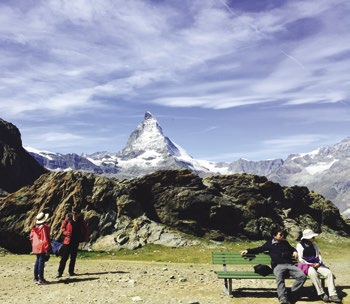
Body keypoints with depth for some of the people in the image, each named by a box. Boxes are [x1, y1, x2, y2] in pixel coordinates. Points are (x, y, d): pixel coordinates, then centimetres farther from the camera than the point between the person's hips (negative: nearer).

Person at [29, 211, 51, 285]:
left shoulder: (34, 228, 10)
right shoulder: (44, 227, -15)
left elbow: (31, 237, 15)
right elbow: (45, 239, -16)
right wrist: (47, 249, -13)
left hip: (36, 247, 8)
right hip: (42, 248, -8)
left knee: (37, 262, 15)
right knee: (41, 262, -4)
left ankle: (36, 278, 22)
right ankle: (41, 279, -1)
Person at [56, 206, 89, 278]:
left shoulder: (81, 221, 0)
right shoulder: (68, 219, -5)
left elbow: (85, 230, 12)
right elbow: (62, 228, 2)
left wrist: (85, 239, 4)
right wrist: (66, 233, -16)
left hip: (76, 242, 2)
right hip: (67, 241, -2)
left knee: (73, 257, 10)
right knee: (64, 257, -3)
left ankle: (71, 271, 21)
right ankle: (60, 272, 5)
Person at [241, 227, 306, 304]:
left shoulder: (285, 242, 27)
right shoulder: (270, 243, 17)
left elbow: (292, 248, 44)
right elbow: (259, 249, 23)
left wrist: (295, 251, 21)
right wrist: (248, 250, 13)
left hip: (290, 265, 4)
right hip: (278, 266, -4)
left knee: (302, 276, -23)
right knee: (279, 277, -38)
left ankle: (293, 294, -11)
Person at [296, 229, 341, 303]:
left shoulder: (314, 245, 16)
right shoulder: (300, 245, 0)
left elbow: (319, 255, 16)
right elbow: (301, 259, -4)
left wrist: (319, 262, -5)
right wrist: (311, 264, -12)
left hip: (316, 264, 5)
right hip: (305, 264, -5)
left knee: (329, 272, -22)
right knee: (313, 273, -38)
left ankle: (332, 295, -23)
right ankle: (322, 294, -28)